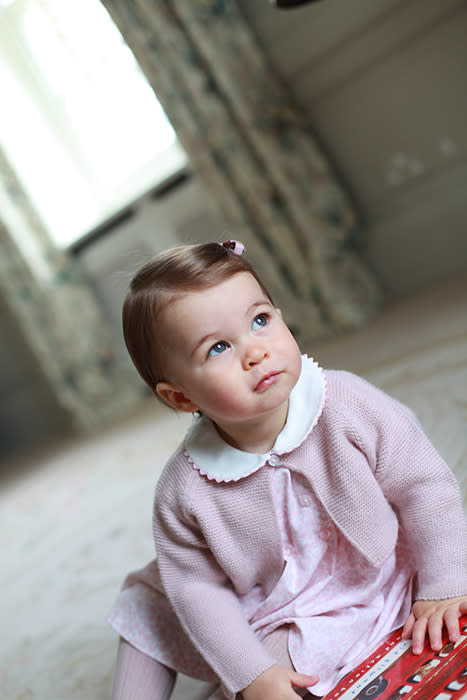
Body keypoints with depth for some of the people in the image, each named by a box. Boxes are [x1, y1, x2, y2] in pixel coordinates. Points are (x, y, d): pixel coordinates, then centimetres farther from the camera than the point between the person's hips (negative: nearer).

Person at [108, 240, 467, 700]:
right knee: (147, 601, 5)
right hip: (260, 614, 2)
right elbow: (198, 586, -12)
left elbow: (425, 486, -13)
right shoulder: (185, 489, -23)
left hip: (372, 590, -2)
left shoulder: (347, 406, -25)